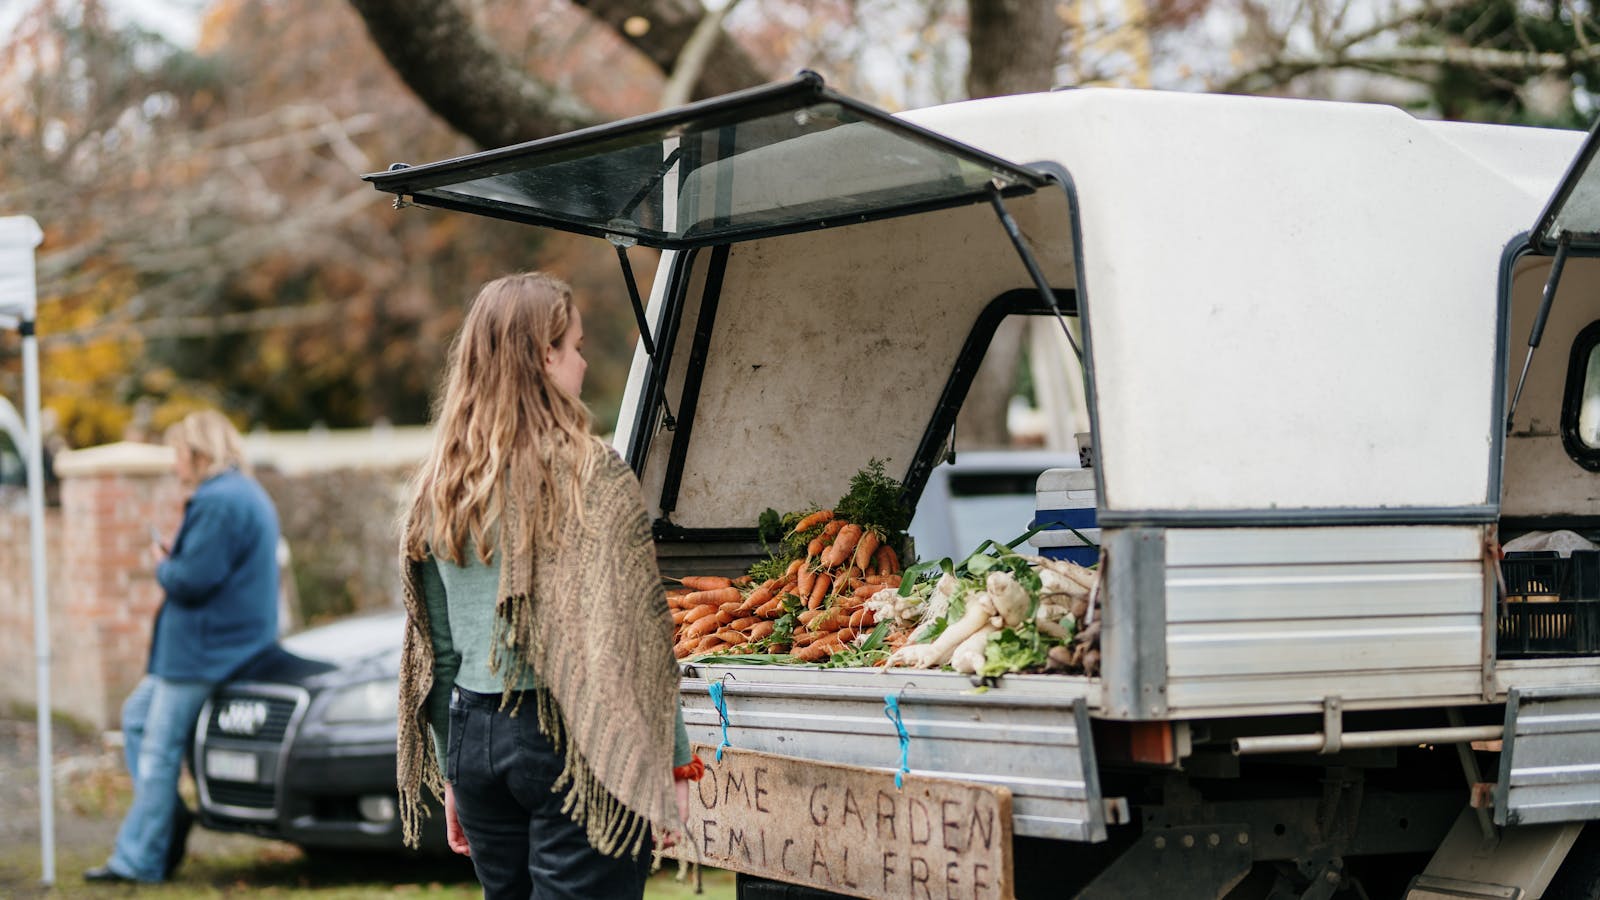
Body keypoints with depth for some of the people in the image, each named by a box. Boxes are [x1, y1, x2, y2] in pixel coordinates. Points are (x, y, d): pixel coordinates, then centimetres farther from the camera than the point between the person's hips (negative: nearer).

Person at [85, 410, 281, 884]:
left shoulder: (218, 502, -19)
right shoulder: (246, 495, 16)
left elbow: (192, 580, -23)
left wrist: (163, 565, -3)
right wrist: (174, 560, 9)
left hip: (203, 651, -11)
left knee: (159, 752, -6)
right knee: (137, 714, 21)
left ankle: (140, 860, -1)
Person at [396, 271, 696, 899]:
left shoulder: (437, 491, 7)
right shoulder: (592, 477, -9)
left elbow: (433, 650, 12)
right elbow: (635, 637, -11)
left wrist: (451, 774, 19)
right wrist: (673, 761, -4)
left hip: (474, 736, 6)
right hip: (571, 744, -6)